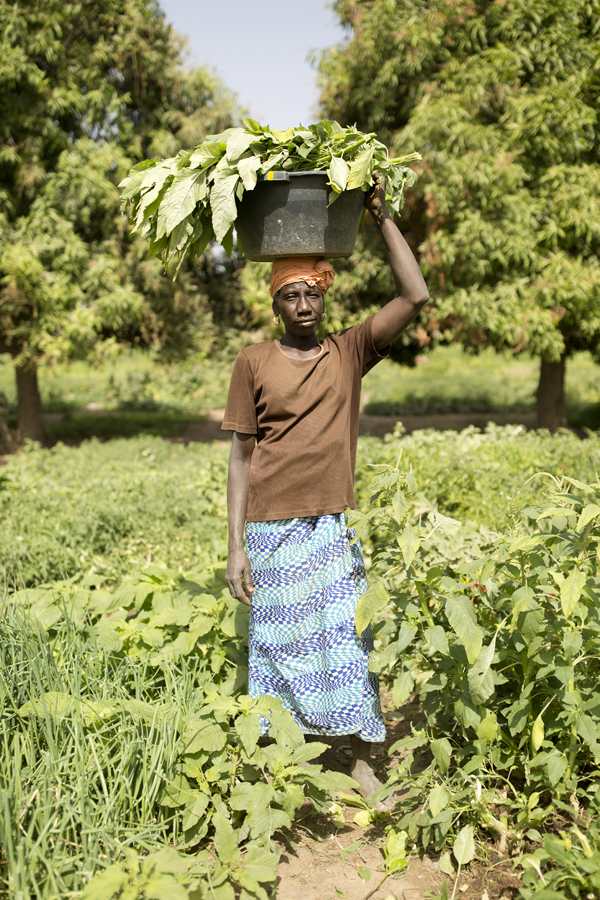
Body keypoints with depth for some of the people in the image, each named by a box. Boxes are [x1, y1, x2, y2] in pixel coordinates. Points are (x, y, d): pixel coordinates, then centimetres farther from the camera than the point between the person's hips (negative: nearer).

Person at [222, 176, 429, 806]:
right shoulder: (254, 361, 1)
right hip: (273, 532, -1)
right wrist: (235, 547, -4)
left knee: (348, 644, 3)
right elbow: (240, 456, 1)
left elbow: (414, 296, -5)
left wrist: (382, 217, -6)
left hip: (334, 531, 1)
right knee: (279, 647, 8)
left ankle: (362, 765, 18)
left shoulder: (350, 352, 5)